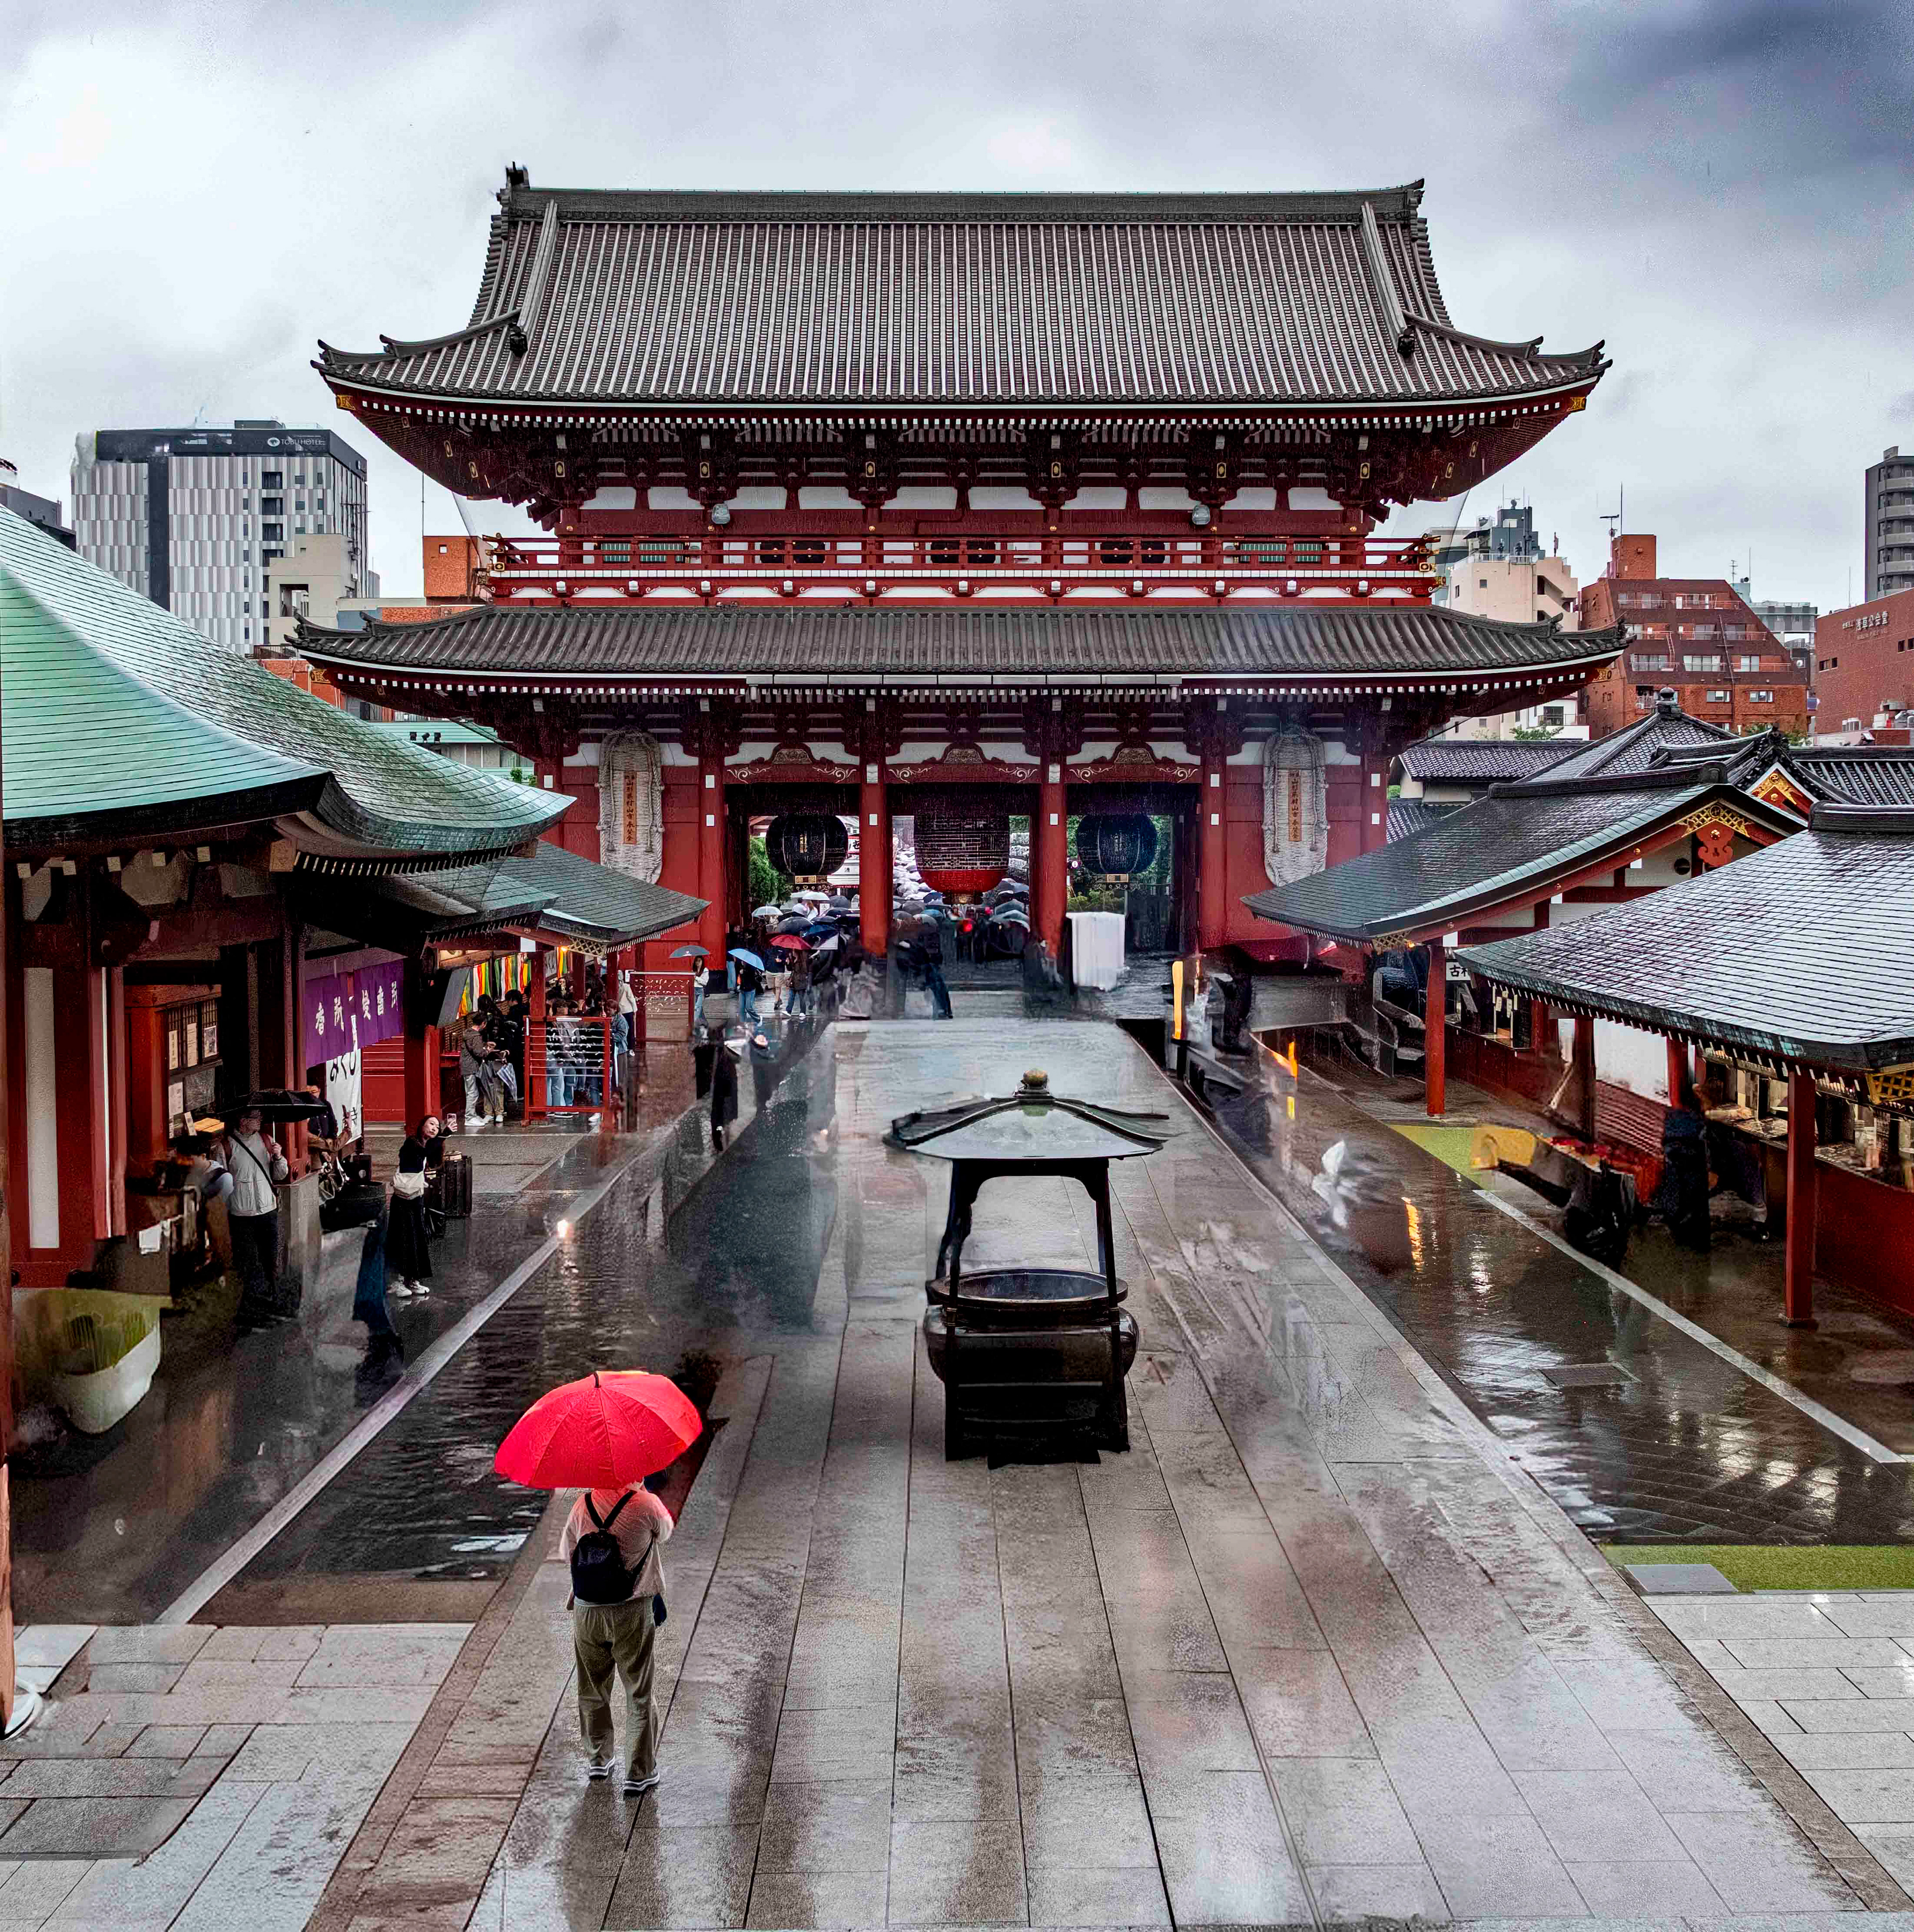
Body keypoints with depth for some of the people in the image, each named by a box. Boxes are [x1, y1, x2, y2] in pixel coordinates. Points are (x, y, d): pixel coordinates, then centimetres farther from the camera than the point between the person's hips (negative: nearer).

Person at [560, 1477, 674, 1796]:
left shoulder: (582, 1506, -5)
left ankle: (598, 1760, 33)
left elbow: (566, 1552, 7)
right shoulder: (647, 1505, -14)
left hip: (586, 1611, 3)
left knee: (592, 1690, 20)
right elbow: (665, 1533, 7)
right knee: (638, 1694, 8)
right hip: (632, 1612, -3)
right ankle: (639, 1773, 11)